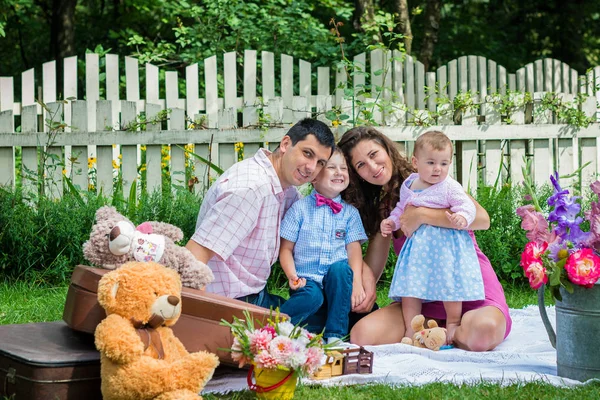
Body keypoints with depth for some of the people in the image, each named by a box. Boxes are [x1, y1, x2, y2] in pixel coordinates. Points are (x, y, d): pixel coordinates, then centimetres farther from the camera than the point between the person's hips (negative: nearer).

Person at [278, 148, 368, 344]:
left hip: (338, 282, 3)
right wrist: (292, 276, -14)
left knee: (341, 268, -31)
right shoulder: (300, 208, 3)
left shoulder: (350, 212, 10)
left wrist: (357, 283, -13)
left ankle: (335, 335, -22)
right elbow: (286, 248, 2)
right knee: (312, 295, -36)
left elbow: (354, 250, 2)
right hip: (307, 280, -3)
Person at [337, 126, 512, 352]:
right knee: (362, 335, -23)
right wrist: (365, 285, -14)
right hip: (424, 297, 4)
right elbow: (373, 266, 9)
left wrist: (421, 215, -19)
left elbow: (481, 218, -19)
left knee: (483, 331, -40)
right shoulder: (382, 206, 15)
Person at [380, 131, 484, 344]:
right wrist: (391, 221, 8)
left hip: (445, 244, -5)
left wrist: (462, 218, -32)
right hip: (418, 244, 5)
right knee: (409, 285, 2)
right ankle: (411, 330, 9)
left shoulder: (450, 187, -7)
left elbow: (466, 205, -12)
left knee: (449, 283, -4)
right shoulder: (408, 185, 9)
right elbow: (401, 208, 24)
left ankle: (453, 324, 14)